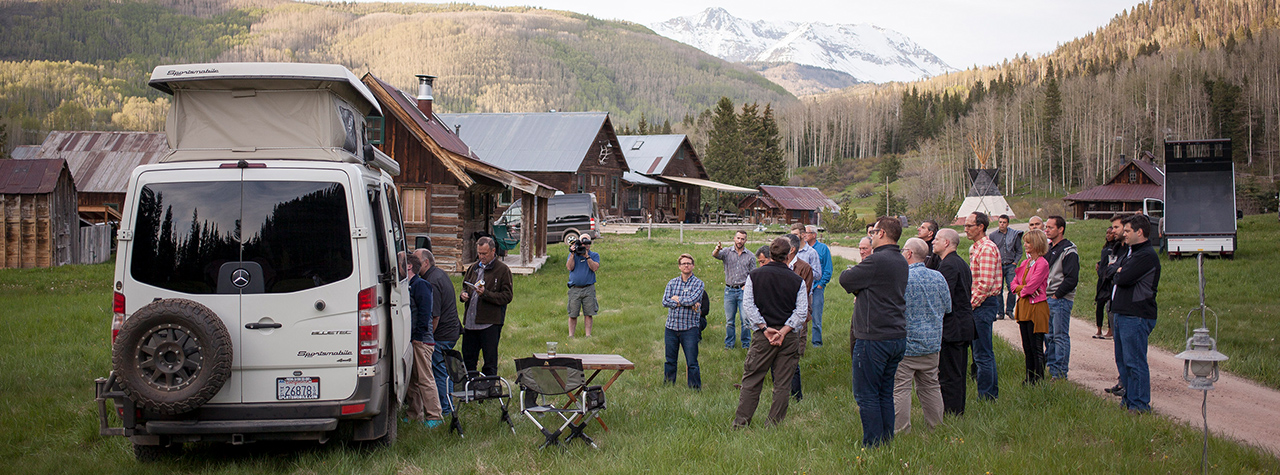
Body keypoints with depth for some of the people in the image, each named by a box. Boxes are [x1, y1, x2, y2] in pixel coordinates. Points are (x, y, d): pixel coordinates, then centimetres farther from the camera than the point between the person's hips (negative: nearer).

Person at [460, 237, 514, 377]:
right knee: (467, 360, 10)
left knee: (490, 362, 0)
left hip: (490, 323, -6)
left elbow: (507, 296, -8)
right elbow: (465, 286, 29)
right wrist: (463, 295, 5)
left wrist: (485, 294, -19)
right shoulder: (473, 268, 16)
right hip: (470, 322, 6)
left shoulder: (503, 270, -3)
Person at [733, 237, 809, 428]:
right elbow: (802, 312, -7)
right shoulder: (798, 281, 0)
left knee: (751, 381, 6)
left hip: (762, 336, 0)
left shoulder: (754, 276, 1)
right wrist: (783, 331, -9)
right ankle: (775, 425, 8)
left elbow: (748, 305, -5)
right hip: (789, 338, 0)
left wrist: (765, 328, -5)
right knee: (782, 384, 7)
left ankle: (740, 423, 3)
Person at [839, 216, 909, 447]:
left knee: (866, 394, -1)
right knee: (885, 392, 16)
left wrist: (849, 271, 10)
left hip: (874, 338, -9)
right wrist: (861, 295, 8)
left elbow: (846, 280, -9)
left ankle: (873, 444, 0)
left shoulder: (877, 261, -18)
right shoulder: (901, 262, 12)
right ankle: (887, 441, 20)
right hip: (898, 336, 9)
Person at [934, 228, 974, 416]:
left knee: (948, 374, -5)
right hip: (965, 325, 10)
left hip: (951, 326, -10)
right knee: (958, 373, 15)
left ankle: (950, 411, -3)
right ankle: (958, 410, 22)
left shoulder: (948, 265, -16)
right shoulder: (962, 263, 16)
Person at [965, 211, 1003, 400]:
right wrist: (970, 302, 14)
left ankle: (985, 397, -2)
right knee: (985, 351, 16)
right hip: (979, 303, 10)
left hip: (983, 304, -10)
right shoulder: (974, 248, 15)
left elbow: (985, 283, -22)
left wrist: (972, 304, -16)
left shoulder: (987, 248, -16)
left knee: (982, 354, -6)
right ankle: (992, 392, 23)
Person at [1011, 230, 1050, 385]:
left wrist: (1022, 290, 0)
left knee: (1036, 347, -4)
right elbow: (1014, 284, 14)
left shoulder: (1042, 263, -12)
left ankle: (1039, 380, 3)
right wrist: (1024, 288, -6)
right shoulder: (1025, 262, 14)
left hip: (1036, 307, -8)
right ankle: (1029, 378, 20)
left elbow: (1031, 286, -18)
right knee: (1027, 347, 13)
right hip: (1024, 308, 8)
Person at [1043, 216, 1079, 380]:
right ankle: (1051, 368, 19)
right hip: (1047, 299, 9)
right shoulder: (1048, 248, 15)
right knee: (1048, 336, 12)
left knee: (1060, 336, -4)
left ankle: (1060, 372, -1)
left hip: (1061, 300, -9)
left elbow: (1072, 278, -17)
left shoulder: (1068, 251, -11)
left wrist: (1057, 295, -14)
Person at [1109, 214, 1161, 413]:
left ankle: (1140, 405, -3)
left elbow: (1123, 279, -20)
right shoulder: (1130, 253, 20)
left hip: (1136, 316, -10)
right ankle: (1129, 400, 22)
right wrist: (1119, 272, -2)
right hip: (1121, 314, 10)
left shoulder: (1147, 256, -14)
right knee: (1123, 361, 14)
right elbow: (1110, 271, 17)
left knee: (1135, 362, -7)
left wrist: (1118, 273, 0)